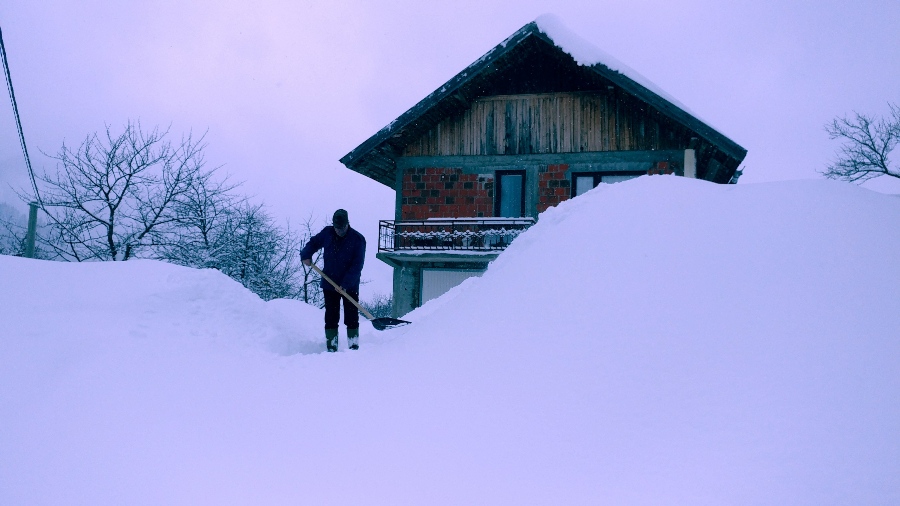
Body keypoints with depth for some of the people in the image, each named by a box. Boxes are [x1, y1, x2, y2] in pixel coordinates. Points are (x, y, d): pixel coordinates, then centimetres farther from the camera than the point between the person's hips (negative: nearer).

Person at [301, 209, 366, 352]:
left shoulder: (358, 239, -11)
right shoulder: (326, 233, 0)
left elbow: (357, 266, -14)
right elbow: (313, 243, 20)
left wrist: (346, 284, -22)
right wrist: (306, 255, 0)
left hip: (350, 286, -3)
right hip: (330, 284, 3)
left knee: (352, 318, 0)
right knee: (331, 317, 5)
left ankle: (354, 346, 8)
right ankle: (331, 347, 11)